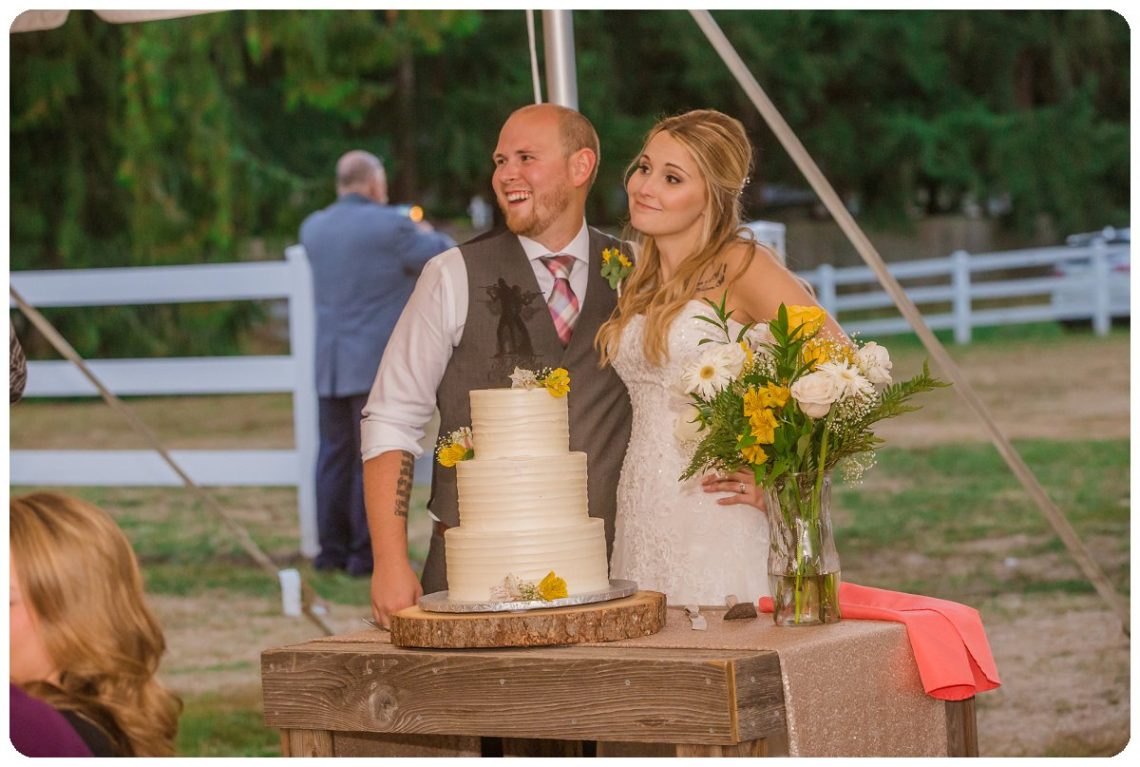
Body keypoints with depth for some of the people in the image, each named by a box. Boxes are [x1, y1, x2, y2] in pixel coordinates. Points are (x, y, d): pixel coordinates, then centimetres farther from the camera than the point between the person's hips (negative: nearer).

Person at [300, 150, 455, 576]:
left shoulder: (312, 228, 8)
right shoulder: (389, 227, -11)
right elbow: (444, 257, -2)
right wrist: (428, 236, 20)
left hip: (329, 368, 6)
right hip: (378, 365, -6)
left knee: (334, 455, 12)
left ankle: (331, 549, 15)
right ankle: (366, 553, 0)